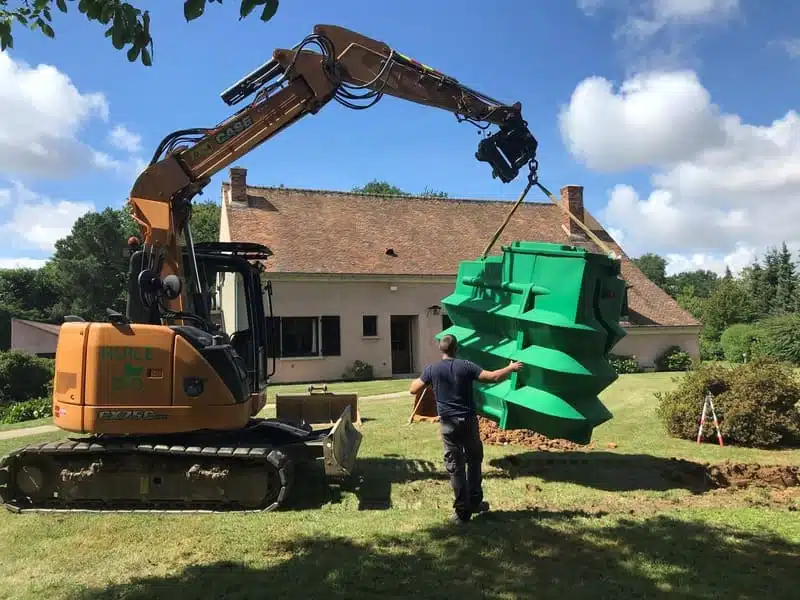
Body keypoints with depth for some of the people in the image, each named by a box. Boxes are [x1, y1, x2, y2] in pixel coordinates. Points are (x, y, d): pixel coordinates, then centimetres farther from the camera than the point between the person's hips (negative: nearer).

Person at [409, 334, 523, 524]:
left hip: (448, 423, 0)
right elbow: (493, 377, -8)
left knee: (455, 467, 5)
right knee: (474, 460, 19)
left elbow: (413, 390, 4)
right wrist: (511, 368, 9)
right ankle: (475, 502, 25)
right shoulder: (466, 366, -5)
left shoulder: (432, 369, -2)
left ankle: (462, 511, 7)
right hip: (469, 420, 0)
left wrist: (419, 379, 25)